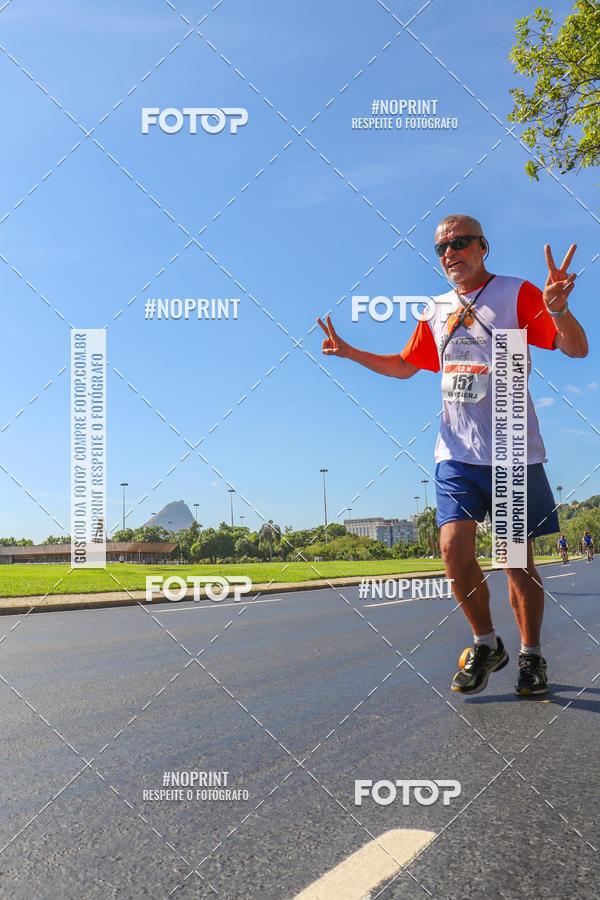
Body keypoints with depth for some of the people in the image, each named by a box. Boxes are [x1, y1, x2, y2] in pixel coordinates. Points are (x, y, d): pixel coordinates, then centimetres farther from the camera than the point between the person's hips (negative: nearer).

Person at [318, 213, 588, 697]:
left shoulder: (517, 293, -3)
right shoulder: (437, 311, 12)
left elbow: (577, 348, -12)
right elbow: (404, 365, 27)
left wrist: (558, 308, -32)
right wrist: (351, 352, 15)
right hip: (458, 453, 4)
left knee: (518, 560, 1)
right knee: (454, 547, -10)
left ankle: (531, 656, 21)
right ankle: (486, 645, 12)